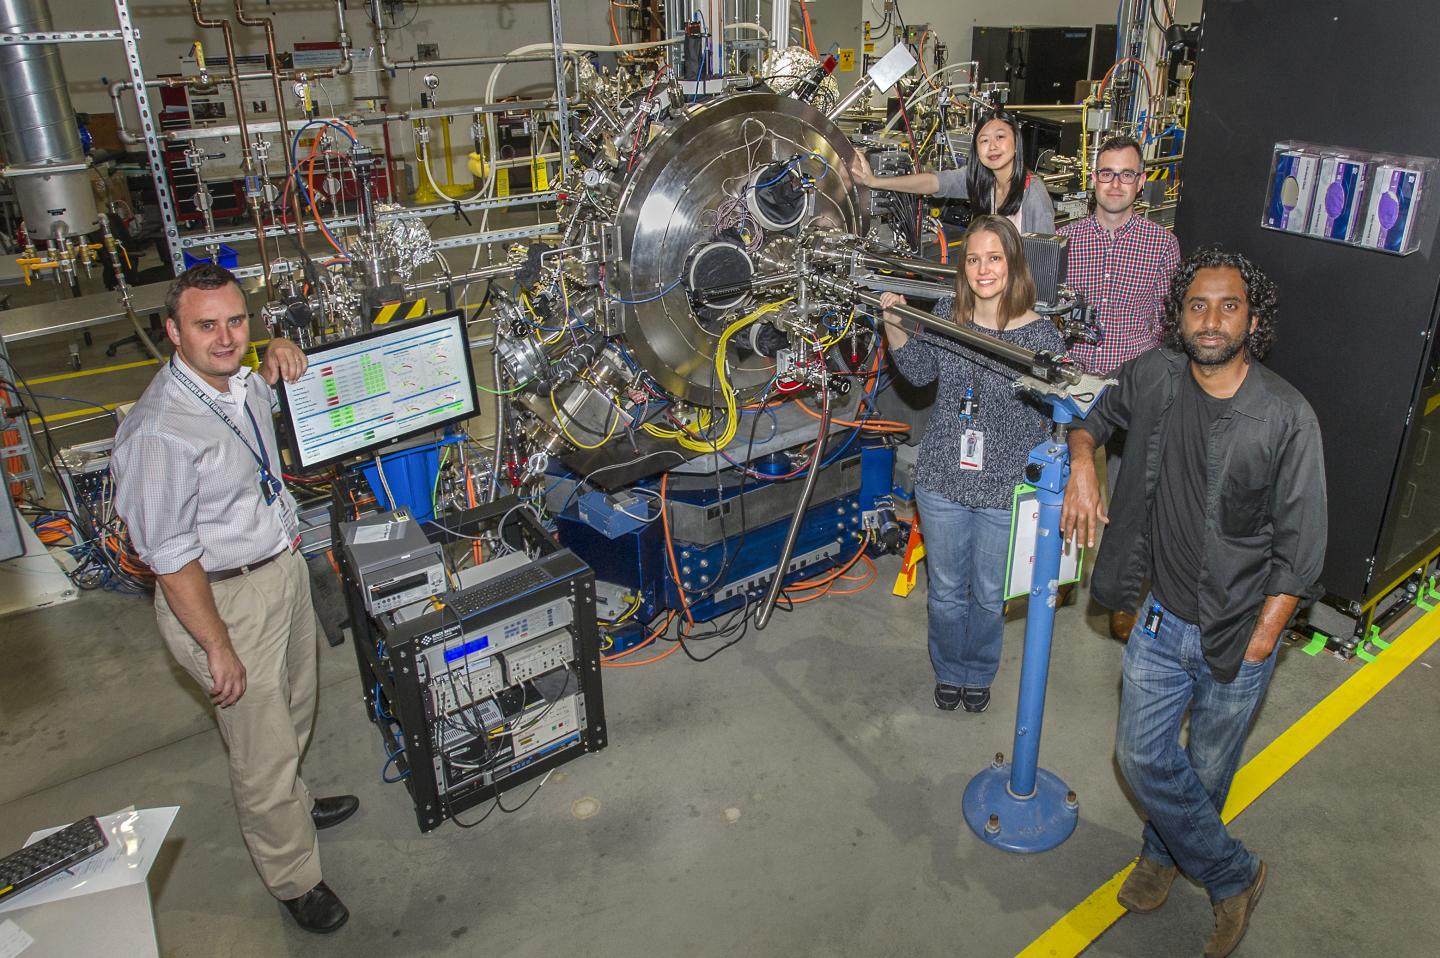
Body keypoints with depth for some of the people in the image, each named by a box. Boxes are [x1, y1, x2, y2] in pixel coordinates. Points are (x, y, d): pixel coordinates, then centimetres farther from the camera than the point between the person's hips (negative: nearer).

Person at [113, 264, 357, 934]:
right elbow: (170, 557, -23)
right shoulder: (160, 431, -28)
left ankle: (291, 804, 54)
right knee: (262, 748, 8)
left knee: (294, 710, 27)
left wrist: (277, 356, 4)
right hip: (224, 598, -8)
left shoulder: (241, 385, -3)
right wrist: (218, 649, -18)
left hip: (282, 566, 9)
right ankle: (294, 878, 29)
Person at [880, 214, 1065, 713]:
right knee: (946, 589, 18)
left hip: (1005, 488, -2)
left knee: (989, 595, 17)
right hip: (942, 481, 2)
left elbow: (1056, 417, -6)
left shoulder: (1042, 335, -12)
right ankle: (948, 672, 43)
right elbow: (919, 371, 12)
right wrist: (895, 327, -4)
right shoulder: (946, 316, -5)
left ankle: (978, 674, 44)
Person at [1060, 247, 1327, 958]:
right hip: (1162, 617, 4)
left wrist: (1258, 643, -13)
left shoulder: (1286, 417, -19)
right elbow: (1095, 414, 16)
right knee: (1141, 755, 10)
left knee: (1206, 771, 15)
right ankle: (1234, 874, 35)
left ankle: (1167, 850, 46)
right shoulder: (1152, 377, -8)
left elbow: (1300, 550, -14)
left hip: (1239, 632, -3)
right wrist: (1081, 459, -5)